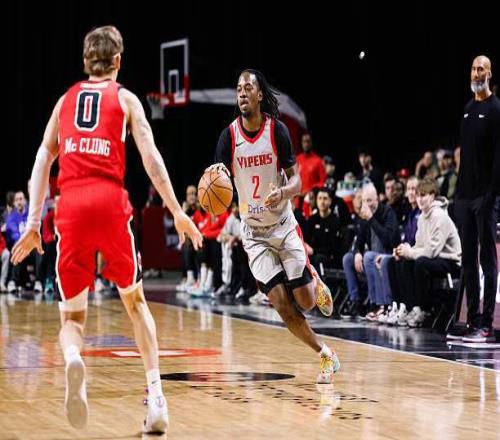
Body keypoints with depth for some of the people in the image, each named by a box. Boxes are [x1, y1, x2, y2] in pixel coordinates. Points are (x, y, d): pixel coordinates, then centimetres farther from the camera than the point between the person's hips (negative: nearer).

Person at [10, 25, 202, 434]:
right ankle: (155, 393, 4)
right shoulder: (125, 98, 14)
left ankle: (73, 359, -28)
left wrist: (33, 224, 15)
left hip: (69, 204, 1)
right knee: (135, 300, 17)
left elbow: (42, 161, 15)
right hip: (110, 200, -1)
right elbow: (151, 157, 2)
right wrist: (177, 213, 3)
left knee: (72, 314, 8)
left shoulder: (65, 99, 21)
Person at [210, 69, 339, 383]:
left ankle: (314, 281, 34)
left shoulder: (277, 130, -11)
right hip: (254, 232, 1)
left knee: (305, 301, -3)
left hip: (283, 225, -1)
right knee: (282, 305, -9)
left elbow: (296, 181, -10)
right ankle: (325, 354, 10)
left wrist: (282, 192, -33)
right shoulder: (229, 136, -8)